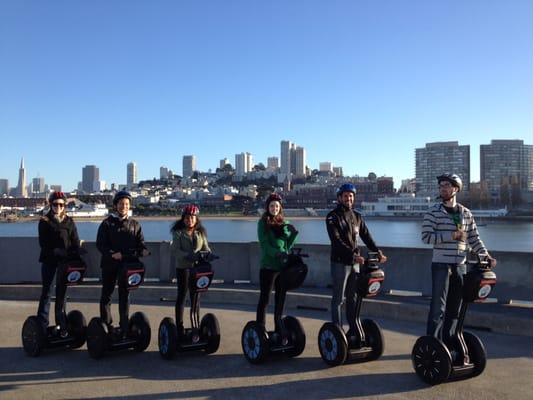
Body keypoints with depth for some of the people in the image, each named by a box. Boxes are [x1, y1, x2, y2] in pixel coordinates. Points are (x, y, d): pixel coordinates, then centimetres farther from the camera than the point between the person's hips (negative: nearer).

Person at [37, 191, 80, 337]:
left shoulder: (69, 222, 7)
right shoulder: (44, 221, 1)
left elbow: (75, 243, 3)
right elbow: (44, 244, -7)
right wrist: (57, 253, -17)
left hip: (65, 261, 2)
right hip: (49, 261, -2)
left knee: (61, 292, 7)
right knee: (46, 291, 0)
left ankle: (61, 325, 13)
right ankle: (42, 325, 3)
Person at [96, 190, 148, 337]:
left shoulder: (134, 224, 8)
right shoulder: (107, 223, 0)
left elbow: (140, 242, 6)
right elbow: (100, 244, -7)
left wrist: (143, 250, -17)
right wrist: (112, 253, -22)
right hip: (109, 264, -1)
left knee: (124, 295, 5)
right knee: (106, 295, 8)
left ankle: (124, 327, 11)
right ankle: (106, 324, 21)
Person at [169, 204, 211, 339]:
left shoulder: (201, 233, 9)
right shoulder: (178, 233, -3)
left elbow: (205, 248, 8)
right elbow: (175, 250, -13)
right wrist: (188, 256, -29)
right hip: (183, 267, -3)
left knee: (195, 296, 9)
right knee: (182, 296, 3)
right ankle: (179, 326, 10)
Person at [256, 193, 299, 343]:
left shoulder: (284, 223, 13)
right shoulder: (263, 223, -2)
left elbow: (288, 244, 10)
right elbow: (264, 244, -13)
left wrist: (293, 234, -8)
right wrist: (278, 254, -26)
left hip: (283, 265, 5)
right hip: (268, 265, -5)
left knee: (281, 298, 12)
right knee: (264, 298, 1)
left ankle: (279, 328, 23)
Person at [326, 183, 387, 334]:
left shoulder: (357, 216, 13)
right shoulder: (333, 217, -6)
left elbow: (366, 236, 10)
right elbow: (336, 240, -17)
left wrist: (377, 251, -8)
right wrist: (353, 254, -28)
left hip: (355, 262, 6)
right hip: (340, 262, -5)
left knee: (353, 297, 11)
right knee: (338, 298, 0)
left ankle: (354, 329, 19)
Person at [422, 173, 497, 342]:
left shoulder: (466, 213, 10)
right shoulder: (433, 212, -4)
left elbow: (474, 239, 13)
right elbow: (426, 236, -14)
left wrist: (487, 256, 1)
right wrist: (452, 235, -18)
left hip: (460, 266, 5)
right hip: (441, 265, -5)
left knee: (455, 308, 11)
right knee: (438, 308, -6)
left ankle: (447, 342, 22)